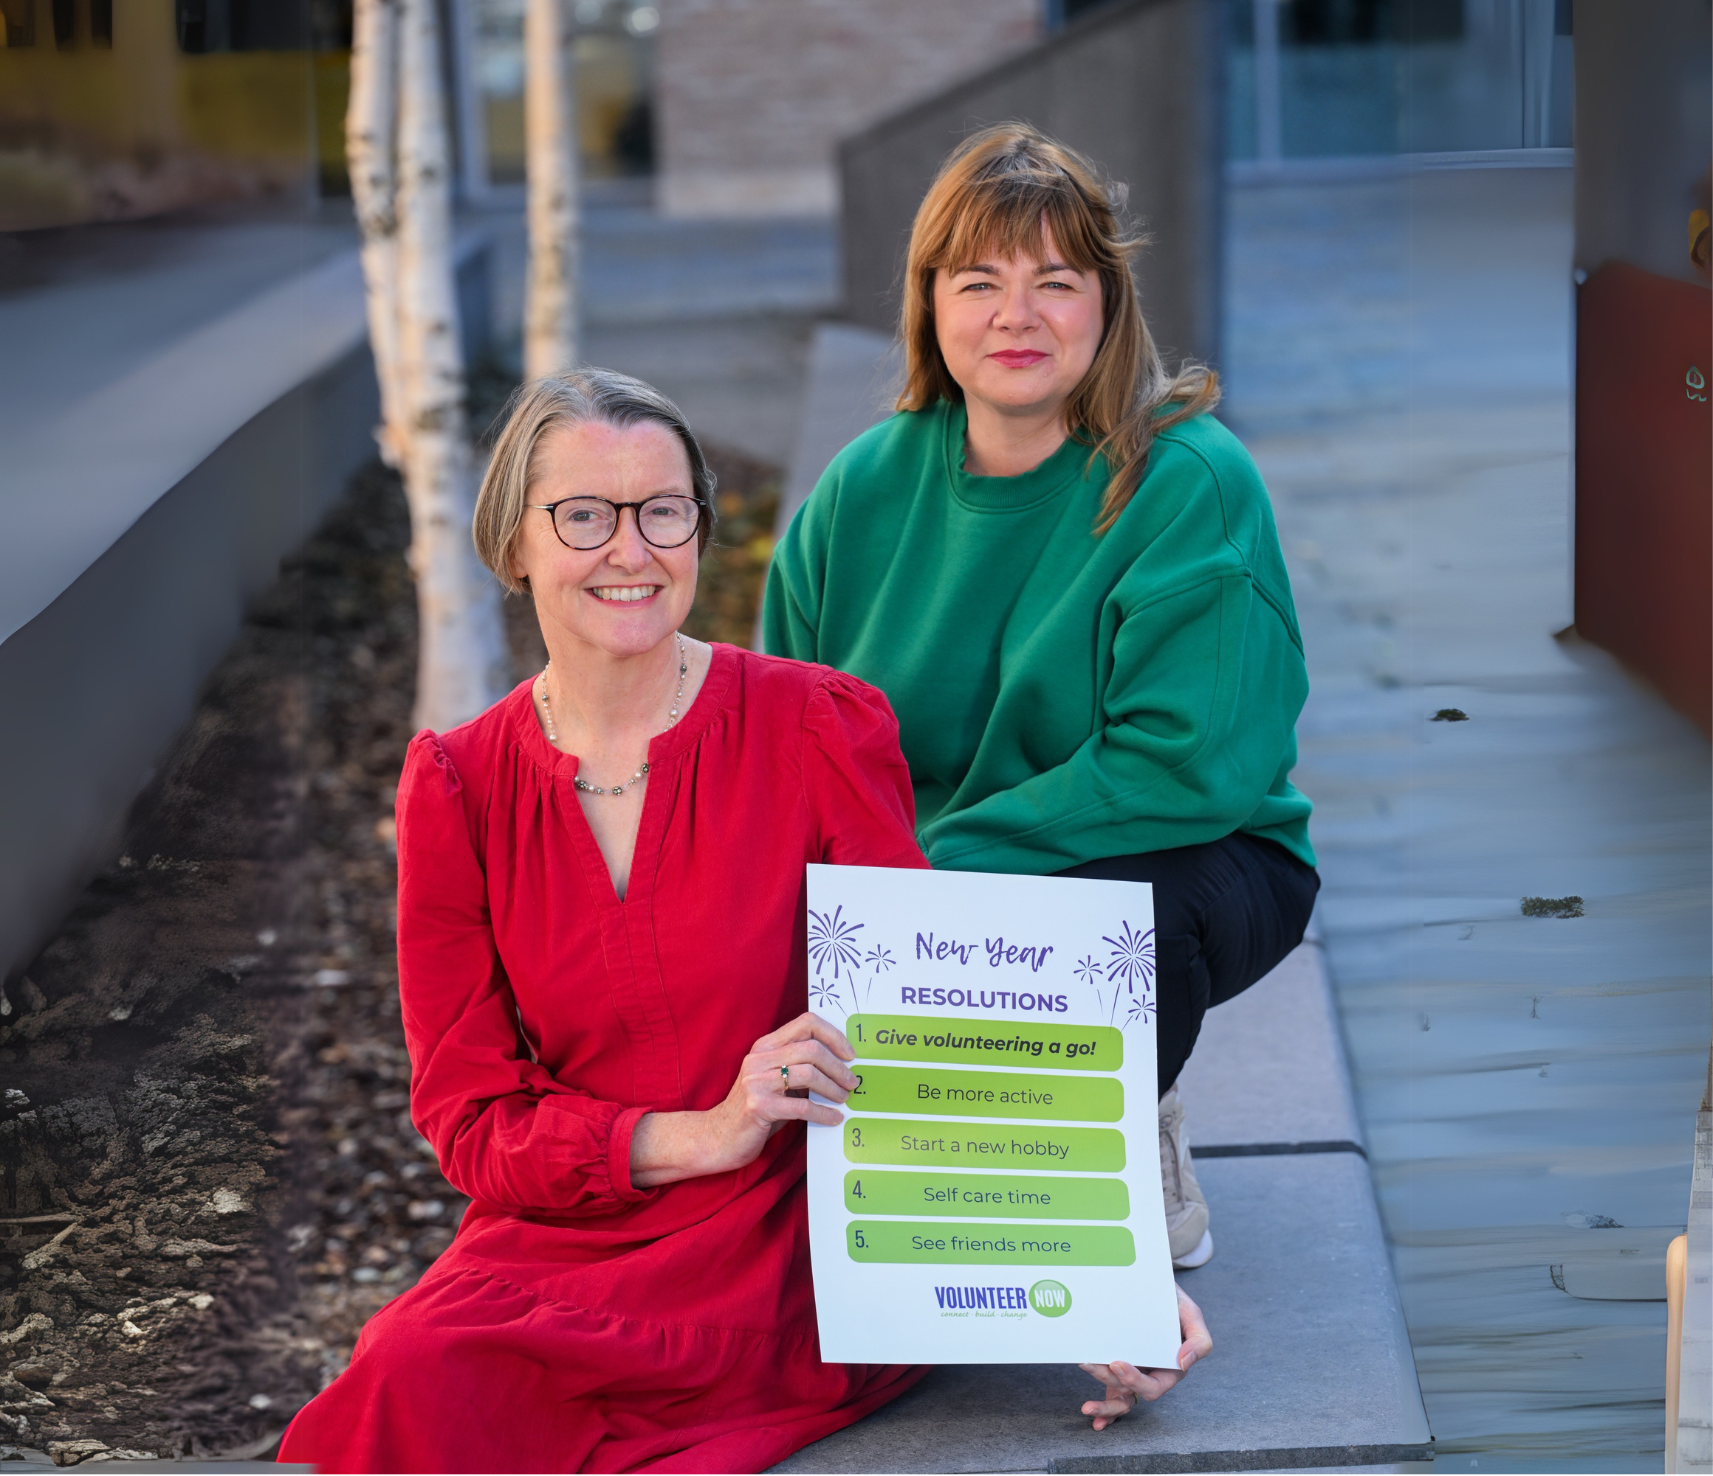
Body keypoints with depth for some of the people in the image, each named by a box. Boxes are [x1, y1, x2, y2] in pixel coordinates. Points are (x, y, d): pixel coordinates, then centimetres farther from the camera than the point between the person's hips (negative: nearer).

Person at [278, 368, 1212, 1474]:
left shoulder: (817, 730, -3)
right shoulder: (459, 788, 3)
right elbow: (469, 1118, 2)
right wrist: (700, 1136, -16)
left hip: (804, 1246, -3)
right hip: (563, 1237, 3)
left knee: (430, 1384, -28)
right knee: (415, 1379, -29)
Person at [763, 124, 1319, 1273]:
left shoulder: (1191, 482, -15)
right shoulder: (864, 490, 0)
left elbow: (1189, 763, -23)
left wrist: (945, 858, -26)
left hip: (1189, 859, -3)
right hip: (919, 891, 4)